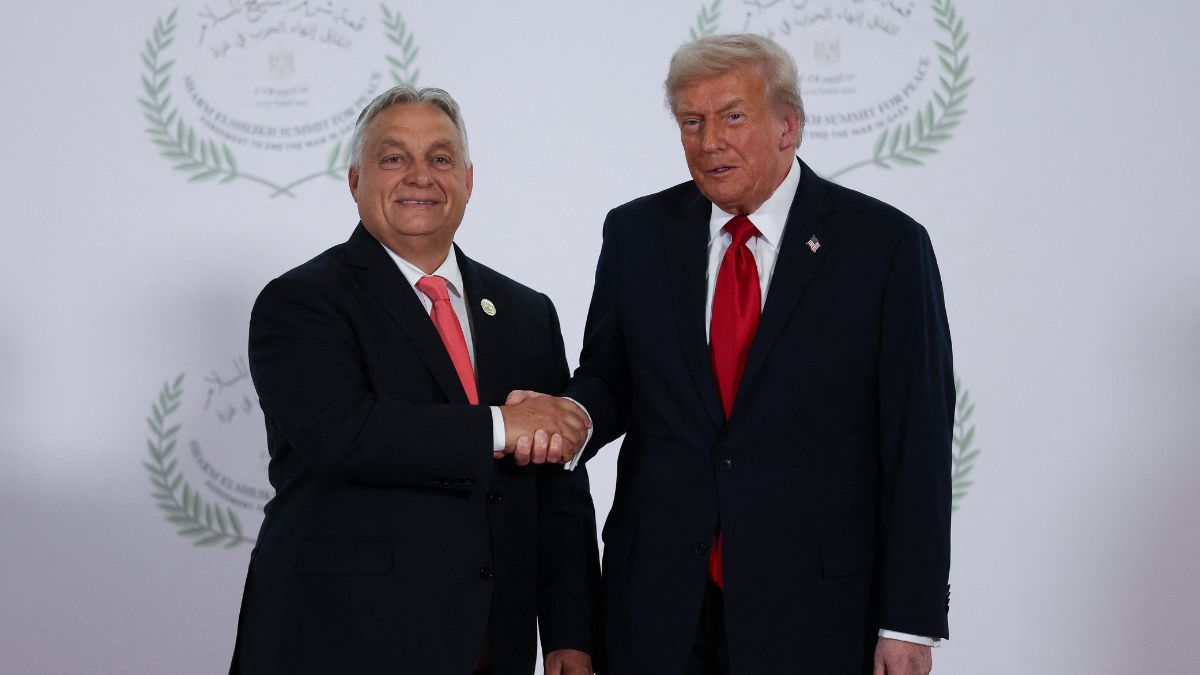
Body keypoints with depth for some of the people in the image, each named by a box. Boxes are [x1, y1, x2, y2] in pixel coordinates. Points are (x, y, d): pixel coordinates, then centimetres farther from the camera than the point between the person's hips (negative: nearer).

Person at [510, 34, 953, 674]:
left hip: (812, 605, -2)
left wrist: (909, 621, -9)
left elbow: (918, 444, -6)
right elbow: (608, 376, 12)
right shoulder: (637, 233, 5)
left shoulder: (885, 244, -6)